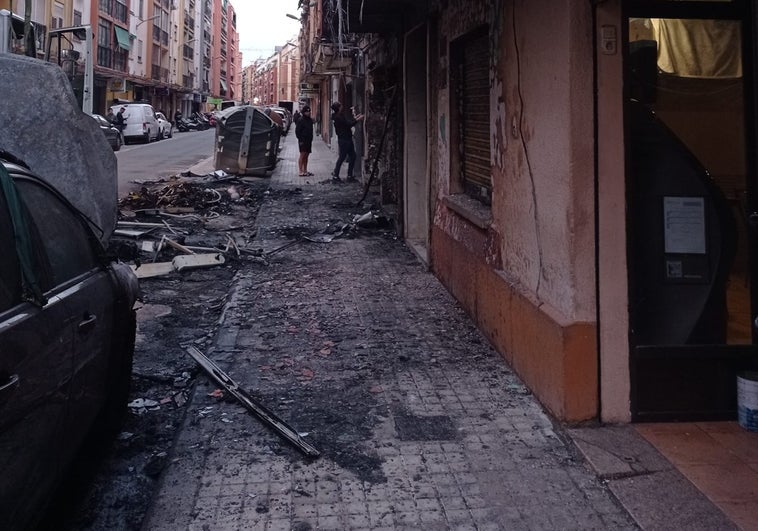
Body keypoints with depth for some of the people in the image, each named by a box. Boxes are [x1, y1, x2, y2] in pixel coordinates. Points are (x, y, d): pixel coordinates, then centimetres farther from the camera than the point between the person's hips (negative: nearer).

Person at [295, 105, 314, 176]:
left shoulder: (310, 120, 13)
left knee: (306, 156, 10)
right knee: (302, 155, -8)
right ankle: (301, 171, -8)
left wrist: (311, 139, 15)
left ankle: (305, 170, 15)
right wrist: (300, 140, -14)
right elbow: (297, 131, -10)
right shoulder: (300, 120, -9)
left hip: (308, 141, 7)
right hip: (302, 141, -7)